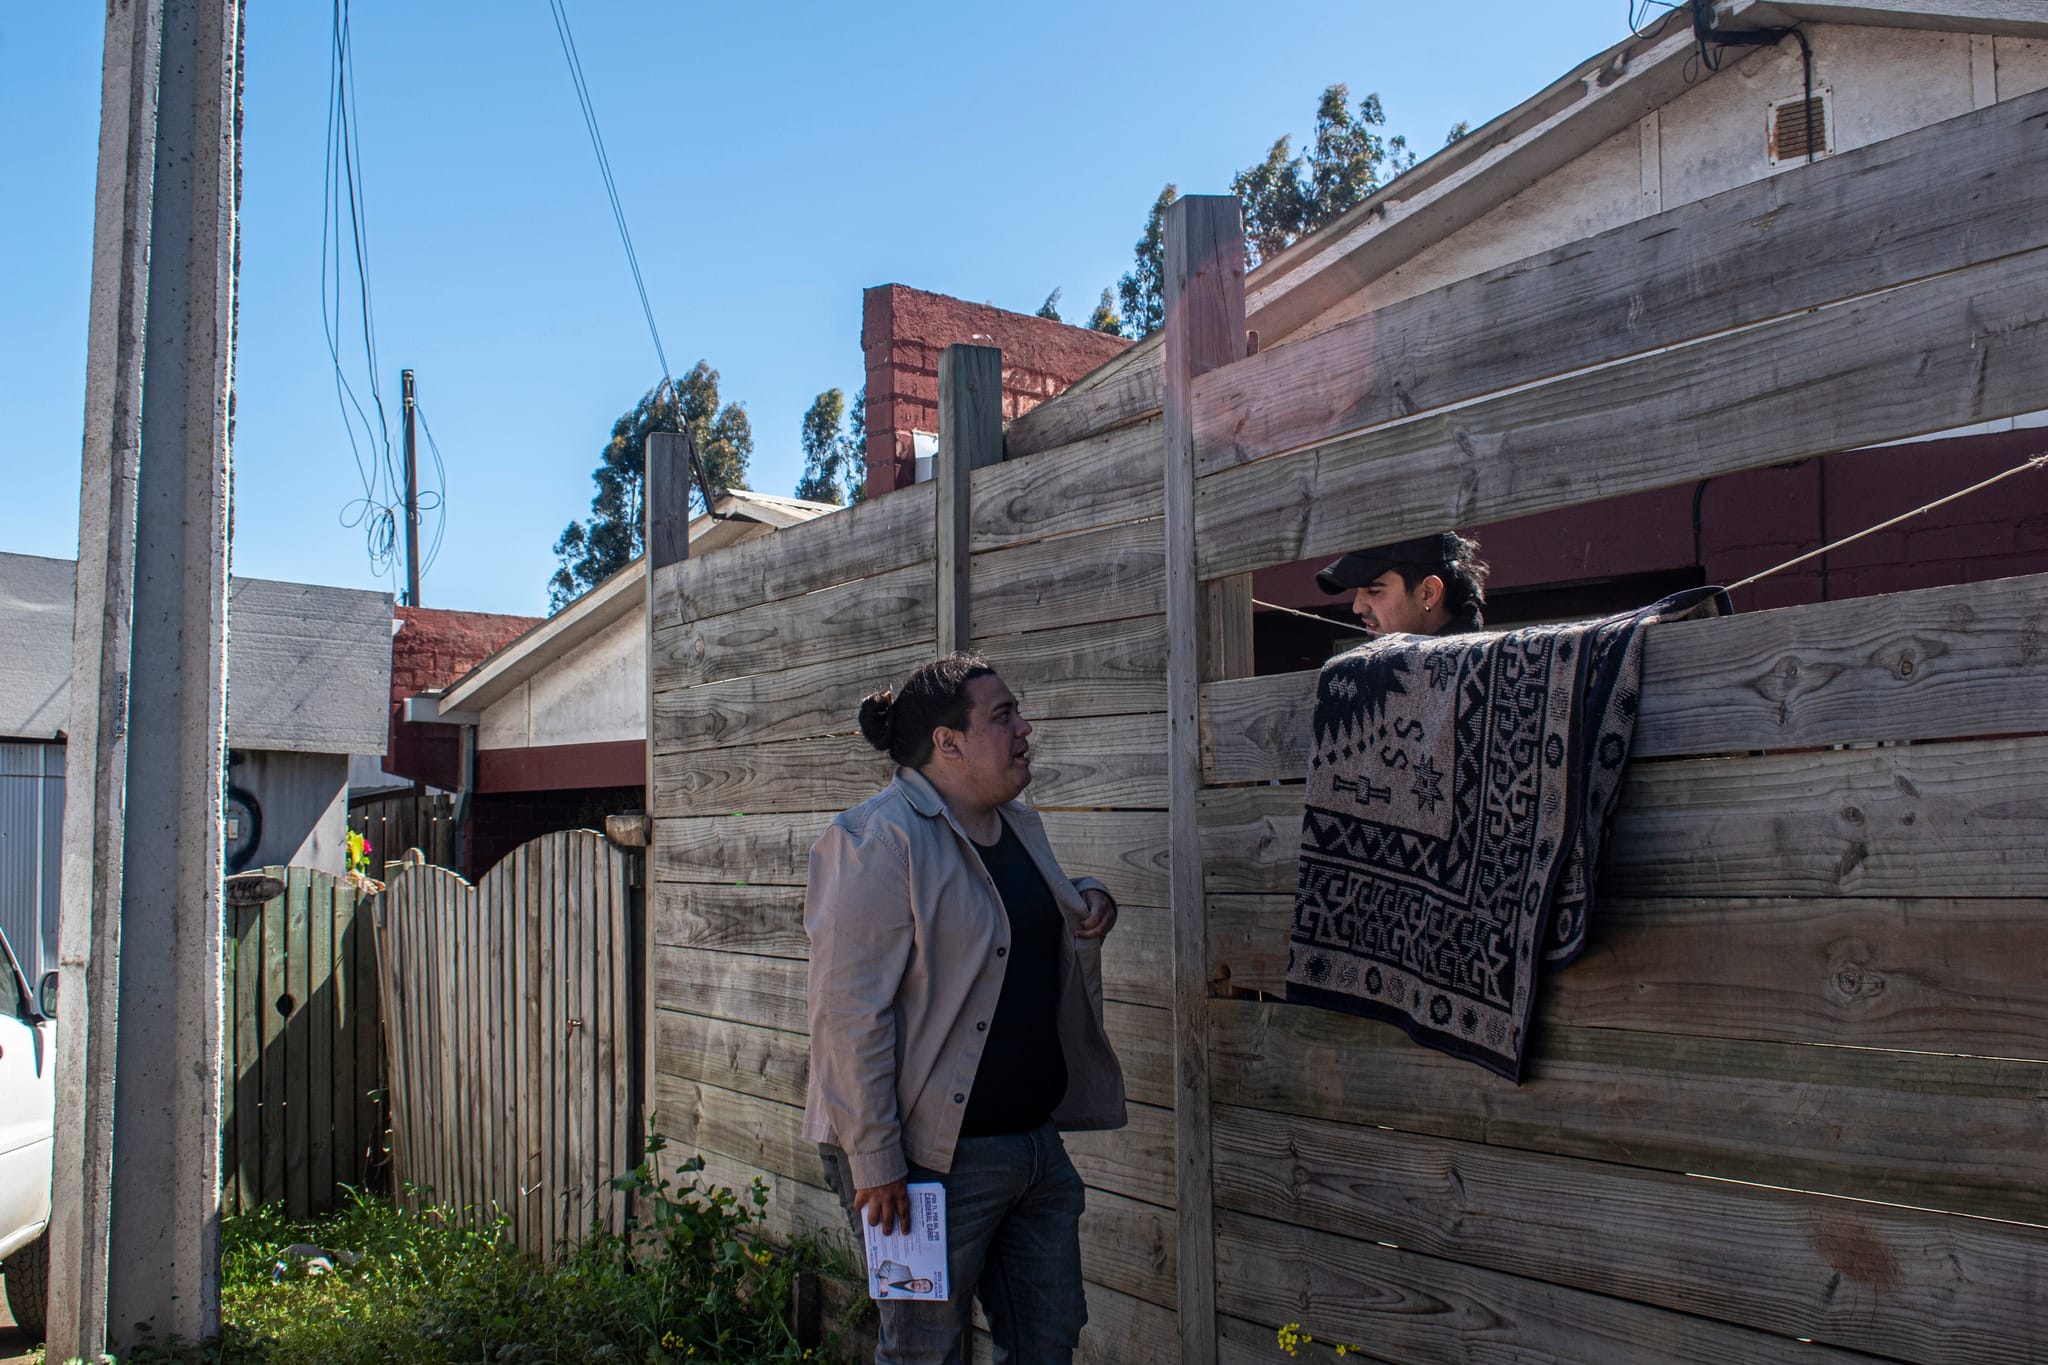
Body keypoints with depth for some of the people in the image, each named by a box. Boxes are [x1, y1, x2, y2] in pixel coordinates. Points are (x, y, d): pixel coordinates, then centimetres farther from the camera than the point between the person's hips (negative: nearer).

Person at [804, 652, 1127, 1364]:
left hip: (1037, 1141, 8)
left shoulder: (1020, 825, 12)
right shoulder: (876, 839, -16)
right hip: (933, 1158, -8)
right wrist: (874, 1162, -21)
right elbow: (849, 1009, -20)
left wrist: (1088, 899, 6)